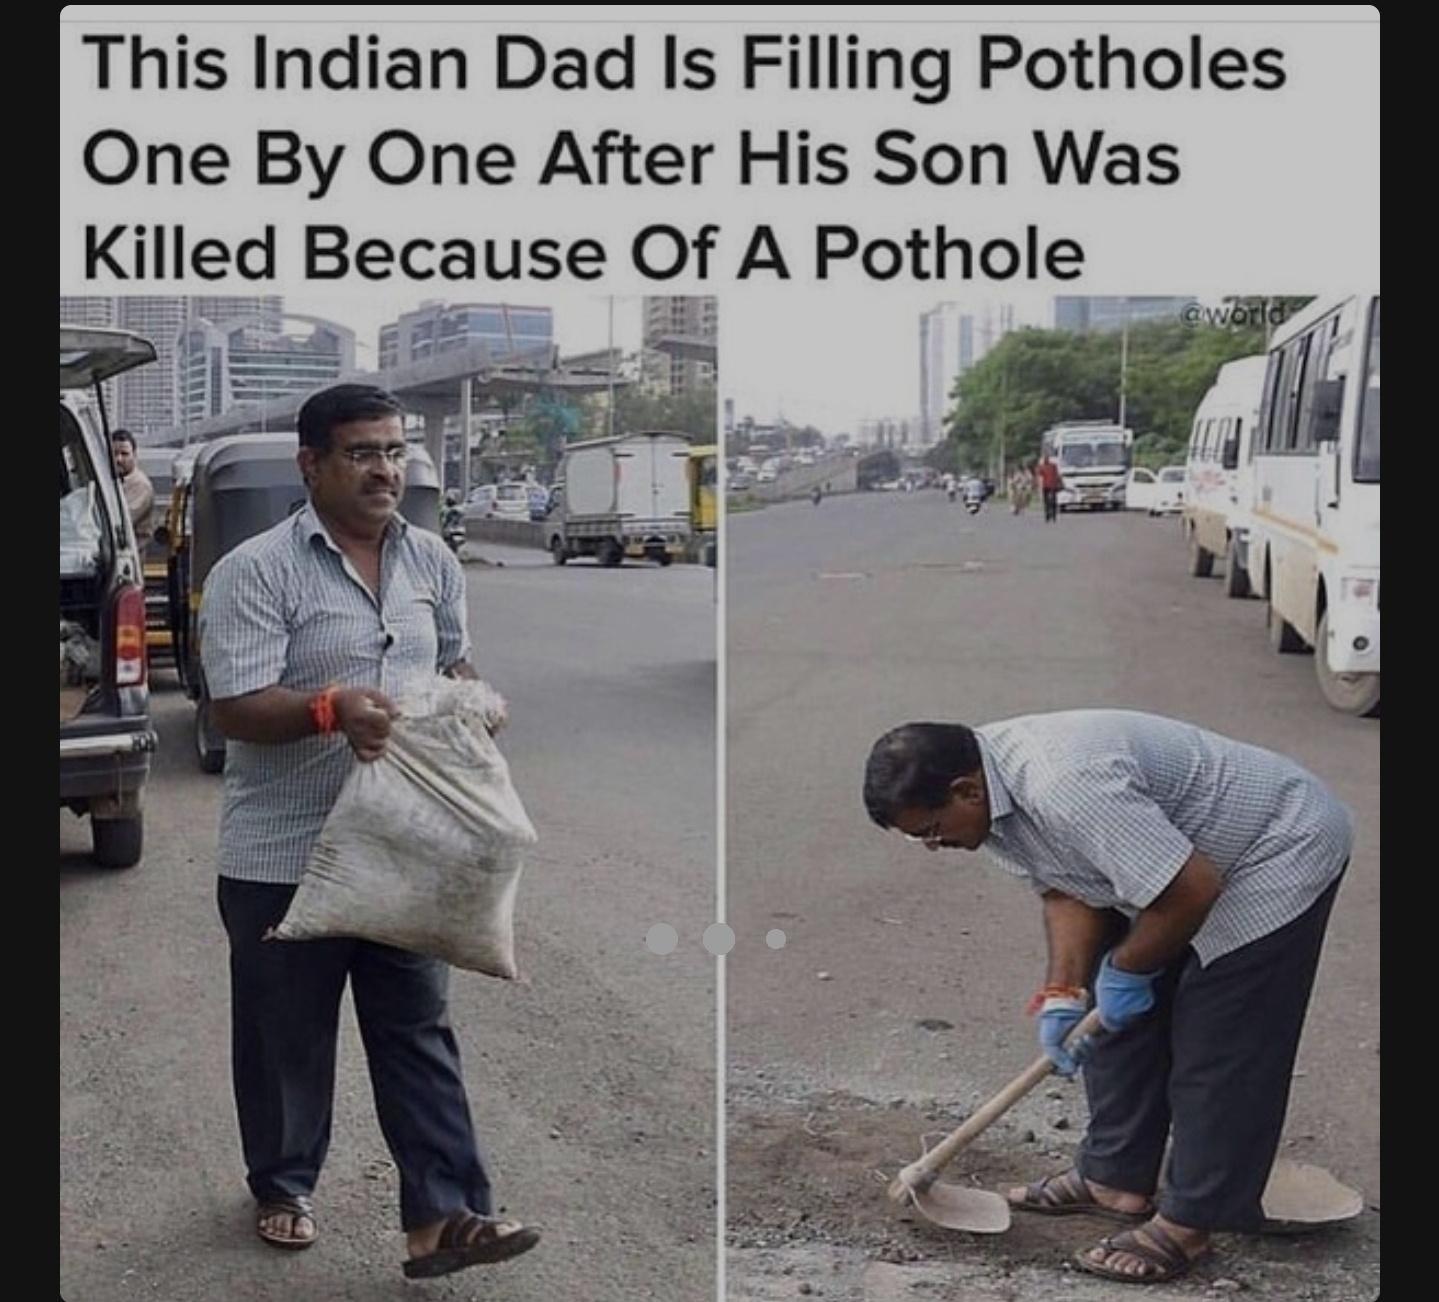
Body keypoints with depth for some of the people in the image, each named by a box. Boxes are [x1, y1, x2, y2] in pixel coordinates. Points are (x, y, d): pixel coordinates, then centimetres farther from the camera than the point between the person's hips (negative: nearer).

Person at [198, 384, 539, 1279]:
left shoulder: (432, 561, 6)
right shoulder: (255, 572, -12)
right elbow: (236, 709, -18)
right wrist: (332, 709, -34)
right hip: (284, 855, -4)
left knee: (420, 1033, 5)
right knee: (287, 1038, 12)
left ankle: (443, 1216, 8)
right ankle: (283, 1188, 34)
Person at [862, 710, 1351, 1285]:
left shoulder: (1063, 787, -38)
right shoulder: (990, 788, -8)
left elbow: (1191, 888, -33)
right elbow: (1067, 889, 1)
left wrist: (1127, 969, -17)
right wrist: (1063, 993, -10)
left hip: (1281, 851, -10)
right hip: (1167, 854, 10)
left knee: (1218, 1049, -7)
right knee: (1116, 1016, 12)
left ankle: (1189, 1222, 4)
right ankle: (1116, 1178, 24)